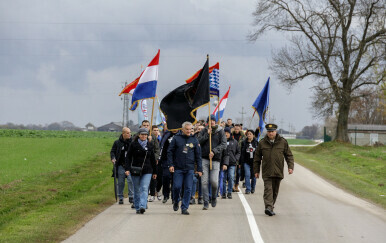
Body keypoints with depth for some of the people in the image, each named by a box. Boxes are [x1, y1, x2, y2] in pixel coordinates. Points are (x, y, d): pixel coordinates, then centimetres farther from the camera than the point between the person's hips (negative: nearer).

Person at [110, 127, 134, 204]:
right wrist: (113, 158, -5)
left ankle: (131, 196, -5)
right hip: (121, 165, 1)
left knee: (131, 180, -13)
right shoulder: (117, 142, 3)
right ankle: (120, 198, 15)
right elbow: (112, 151, 10)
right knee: (121, 182, 5)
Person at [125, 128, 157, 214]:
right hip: (135, 170, -1)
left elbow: (152, 159, 15)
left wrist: (154, 172, 16)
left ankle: (142, 206, -24)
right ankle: (137, 208, 18)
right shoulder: (133, 144, 1)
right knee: (137, 190, 7)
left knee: (144, 188, -14)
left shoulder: (149, 145, 9)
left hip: (147, 171, 1)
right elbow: (129, 157, -1)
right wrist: (127, 168, -13)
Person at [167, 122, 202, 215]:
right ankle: (176, 202, 23)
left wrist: (199, 169, 6)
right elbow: (170, 151, 3)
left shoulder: (194, 140, 6)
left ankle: (184, 207, 6)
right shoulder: (176, 138, 1)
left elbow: (198, 155, 10)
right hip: (178, 168, -1)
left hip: (190, 169, 1)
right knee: (177, 186, -4)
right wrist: (170, 164, -6)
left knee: (188, 188, -1)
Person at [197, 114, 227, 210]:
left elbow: (224, 144, -4)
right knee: (204, 182, -4)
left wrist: (214, 151, -14)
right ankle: (206, 203, 2)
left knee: (214, 181, -7)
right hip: (204, 159, 1)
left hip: (215, 159, -1)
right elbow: (198, 141, -2)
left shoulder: (220, 131, 3)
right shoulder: (204, 131, 8)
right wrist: (207, 134, -10)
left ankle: (214, 197, 22)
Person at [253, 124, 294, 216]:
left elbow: (289, 155, 10)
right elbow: (257, 157, 12)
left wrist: (290, 167, -3)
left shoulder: (283, 142, 6)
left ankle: (271, 207, 19)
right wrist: (256, 170, 9)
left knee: (275, 191, 8)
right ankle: (268, 207, -24)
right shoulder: (262, 143, 6)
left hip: (278, 172, 2)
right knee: (268, 189, -14)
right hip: (267, 172, -2)